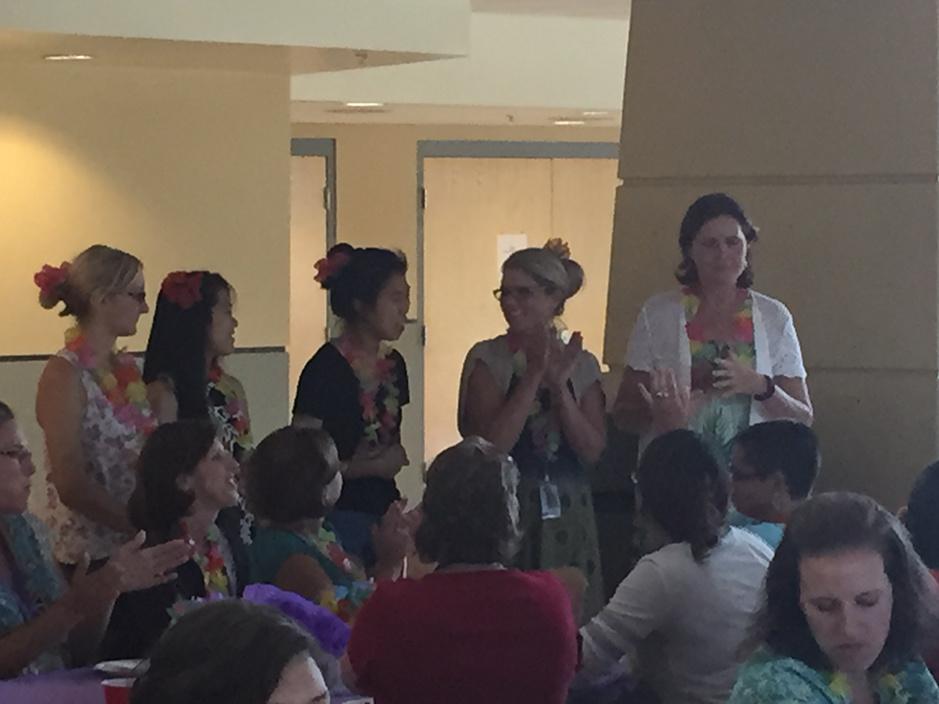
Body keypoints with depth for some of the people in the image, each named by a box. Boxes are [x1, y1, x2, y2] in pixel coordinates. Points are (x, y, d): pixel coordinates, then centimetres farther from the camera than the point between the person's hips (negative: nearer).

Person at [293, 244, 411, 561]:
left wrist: (394, 456, 2)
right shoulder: (326, 369, -12)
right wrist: (371, 467, -12)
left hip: (382, 511, 7)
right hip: (339, 516, -7)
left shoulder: (392, 364, 10)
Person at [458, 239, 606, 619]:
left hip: (569, 515, 3)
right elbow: (492, 445, -13)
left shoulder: (582, 364, 6)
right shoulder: (487, 358, -2)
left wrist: (559, 384, -13)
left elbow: (592, 451, -3)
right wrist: (533, 376, -16)